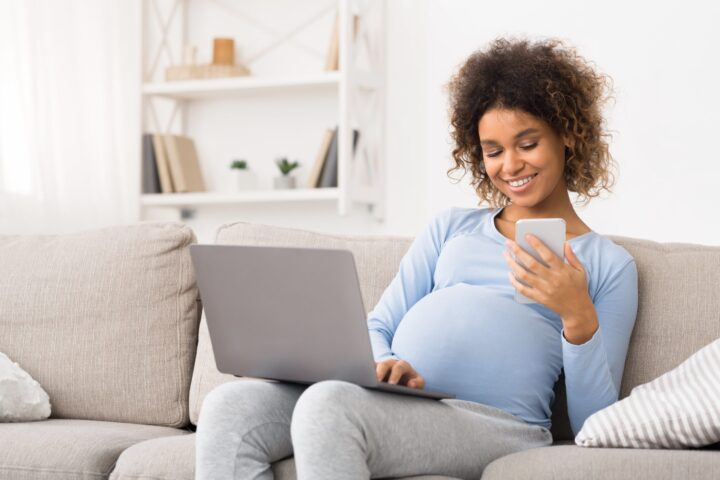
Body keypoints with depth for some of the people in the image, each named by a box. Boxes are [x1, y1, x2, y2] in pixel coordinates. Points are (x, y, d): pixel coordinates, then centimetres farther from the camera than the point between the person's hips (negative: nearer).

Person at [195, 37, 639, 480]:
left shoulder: (610, 265, 14)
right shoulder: (450, 228, 27)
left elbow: (596, 428, 6)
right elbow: (376, 327, 19)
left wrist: (578, 316, -11)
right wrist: (382, 365, -6)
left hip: (497, 423, -5)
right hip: (391, 400, 5)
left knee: (327, 406, -34)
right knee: (229, 407, -22)